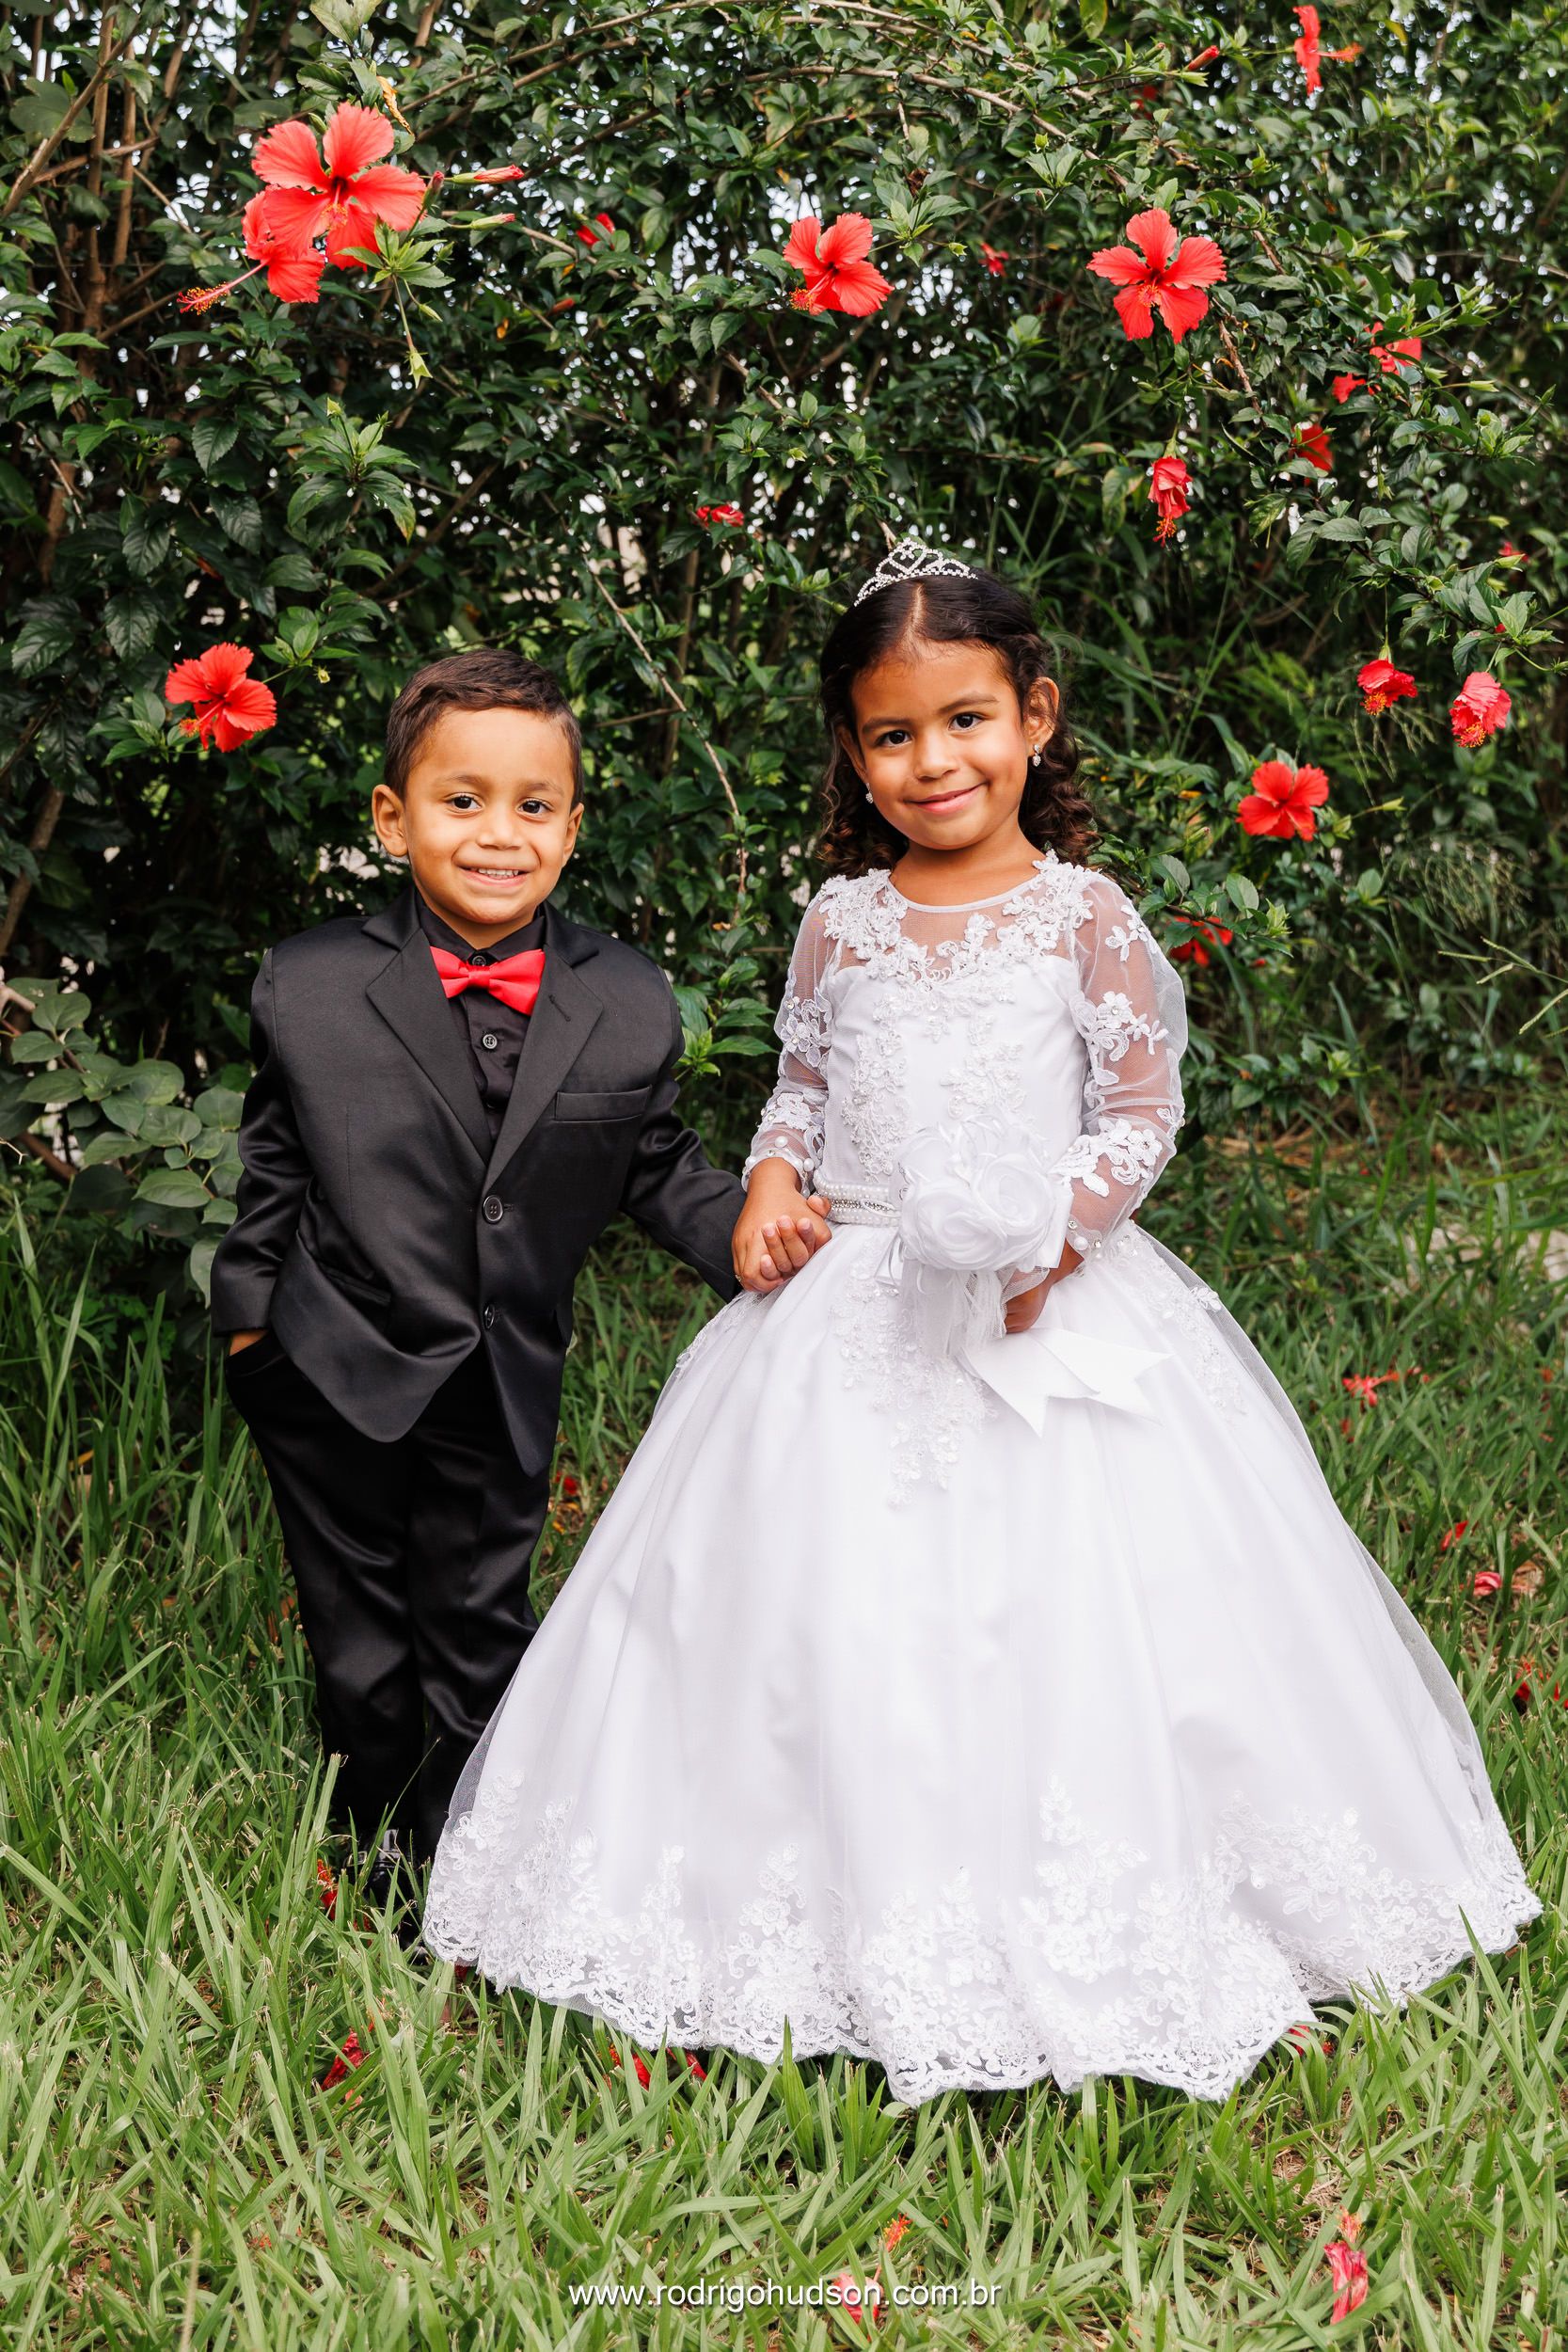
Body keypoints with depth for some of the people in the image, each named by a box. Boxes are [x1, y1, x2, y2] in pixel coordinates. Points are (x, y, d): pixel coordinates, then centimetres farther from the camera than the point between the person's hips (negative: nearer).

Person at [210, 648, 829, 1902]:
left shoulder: (629, 1005, -8)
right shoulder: (311, 986, -12)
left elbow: (656, 1167, 2)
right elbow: (274, 1164, 1)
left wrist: (749, 1228, -14)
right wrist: (249, 1296, 3)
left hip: (505, 1384, 1)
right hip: (335, 1375, -1)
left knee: (481, 1635, 15)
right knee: (361, 1643, 13)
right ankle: (382, 1861, 35)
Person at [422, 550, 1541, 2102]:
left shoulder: (1085, 916, -3)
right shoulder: (842, 921, 6)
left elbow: (1145, 1110, -2)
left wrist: (1058, 1229, -16)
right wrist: (771, 1176, -4)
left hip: (1050, 1309, -3)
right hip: (855, 1312, 3)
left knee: (1061, 1597, -4)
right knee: (836, 1608, 1)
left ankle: (1068, 1921, 12)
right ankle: (858, 1906, 17)